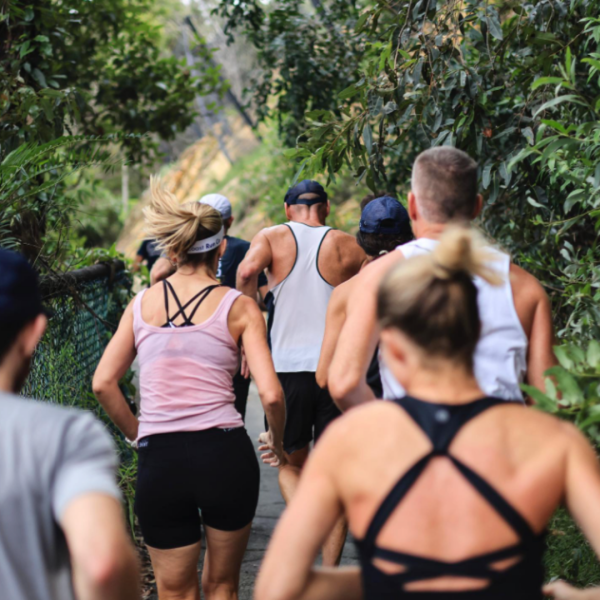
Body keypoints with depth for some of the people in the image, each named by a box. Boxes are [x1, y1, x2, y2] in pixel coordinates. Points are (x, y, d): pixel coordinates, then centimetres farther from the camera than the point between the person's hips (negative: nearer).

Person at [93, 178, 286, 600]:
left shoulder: (142, 303, 7)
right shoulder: (239, 307, 0)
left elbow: (103, 383, 5)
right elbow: (271, 394, -8)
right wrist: (277, 443, 10)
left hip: (160, 460, 1)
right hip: (226, 454, -1)